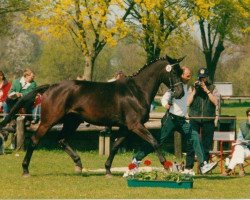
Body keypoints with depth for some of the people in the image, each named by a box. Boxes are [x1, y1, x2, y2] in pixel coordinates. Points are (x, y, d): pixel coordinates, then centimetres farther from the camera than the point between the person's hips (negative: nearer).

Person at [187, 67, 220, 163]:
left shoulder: (213, 88, 6)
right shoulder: (193, 88, 8)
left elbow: (215, 102, -9)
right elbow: (188, 103, -2)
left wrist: (207, 90, -13)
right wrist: (194, 91, -8)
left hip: (208, 120, 0)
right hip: (194, 119, 0)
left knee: (206, 144, 4)